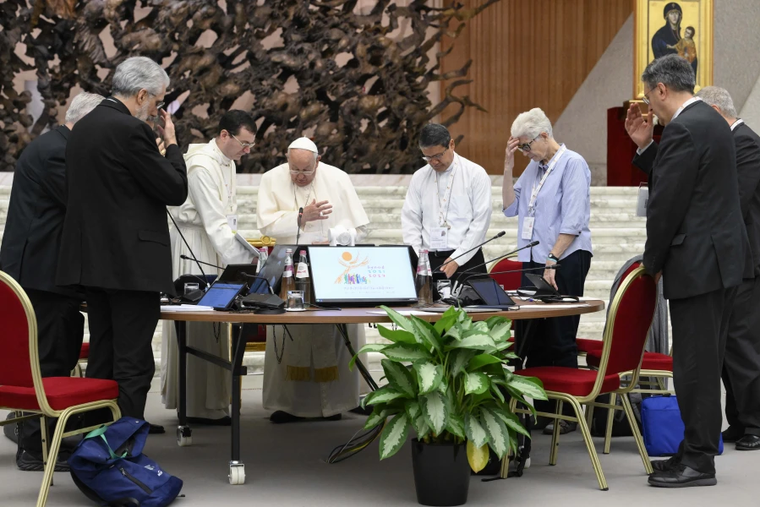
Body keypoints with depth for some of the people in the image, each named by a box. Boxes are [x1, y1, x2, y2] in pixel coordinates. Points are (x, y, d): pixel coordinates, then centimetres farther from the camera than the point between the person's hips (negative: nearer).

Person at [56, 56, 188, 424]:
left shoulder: (83, 128, 13)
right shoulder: (132, 131, -15)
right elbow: (176, 190, -12)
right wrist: (171, 144, 3)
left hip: (90, 260, 9)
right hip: (131, 263, -9)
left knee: (101, 361, 13)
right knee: (133, 366, -5)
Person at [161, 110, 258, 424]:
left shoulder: (226, 162, 10)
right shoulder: (202, 166, -21)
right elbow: (214, 223, -25)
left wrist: (240, 251, 8)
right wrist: (244, 262, -27)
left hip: (214, 246, 10)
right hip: (193, 248, -10)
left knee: (211, 324, 11)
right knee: (199, 325, -6)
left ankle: (209, 401, 18)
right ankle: (200, 407, -1)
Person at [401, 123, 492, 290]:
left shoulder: (476, 174, 0)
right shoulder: (419, 177, 11)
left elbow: (481, 221, -6)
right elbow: (410, 220, 8)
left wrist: (457, 260, -12)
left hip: (466, 261, -3)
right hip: (428, 260, 3)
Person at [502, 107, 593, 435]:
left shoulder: (572, 164, -8)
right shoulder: (534, 168, 16)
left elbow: (573, 222, -15)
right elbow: (510, 207, 15)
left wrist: (552, 262, -20)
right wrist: (508, 166, 6)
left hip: (565, 261, -8)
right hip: (533, 261, 8)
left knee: (560, 340, -5)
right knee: (529, 337, 8)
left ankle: (566, 413, 3)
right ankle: (539, 410, 15)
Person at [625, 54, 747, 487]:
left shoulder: (684, 130, -16)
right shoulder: (711, 121, 16)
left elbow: (667, 204, -17)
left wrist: (653, 262, -5)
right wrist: (646, 146, 12)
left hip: (697, 261, -10)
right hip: (722, 257, 10)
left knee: (696, 364, -5)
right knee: (704, 360, 13)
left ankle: (699, 460, 0)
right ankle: (700, 450, 20)